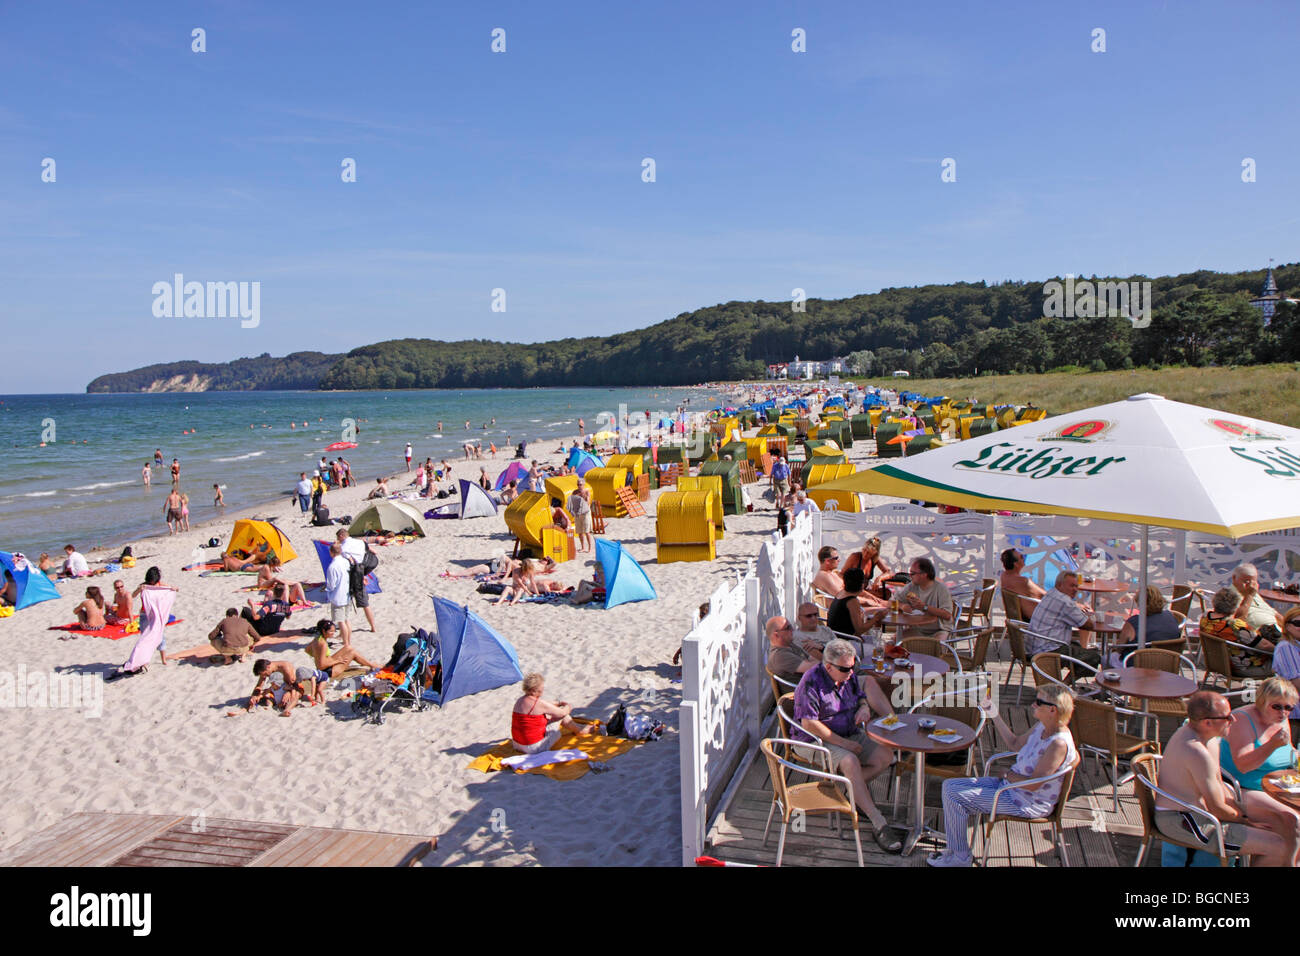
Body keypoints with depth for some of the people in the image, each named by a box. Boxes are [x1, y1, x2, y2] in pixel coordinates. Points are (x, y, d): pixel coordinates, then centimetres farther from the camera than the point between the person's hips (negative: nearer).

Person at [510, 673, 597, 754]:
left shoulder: (520, 701, 3)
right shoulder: (539, 704, -22)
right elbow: (562, 713, -7)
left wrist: (559, 703, 29)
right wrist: (569, 707, 15)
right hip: (534, 748, -8)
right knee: (561, 716, 2)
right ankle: (580, 730, 29)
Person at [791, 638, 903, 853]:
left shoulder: (849, 676, 4)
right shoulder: (811, 683, -20)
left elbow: (861, 696, 23)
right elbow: (808, 724, -24)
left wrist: (864, 707, -4)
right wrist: (844, 743, -21)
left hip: (851, 734, 8)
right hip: (818, 740, -8)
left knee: (885, 756, -11)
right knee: (850, 762, -34)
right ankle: (878, 825, -32)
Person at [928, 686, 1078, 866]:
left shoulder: (1059, 743, -26)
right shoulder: (1042, 726, 2)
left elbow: (1034, 784, -25)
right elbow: (1015, 744, 18)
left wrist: (1009, 776, -10)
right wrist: (995, 716, 13)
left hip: (1028, 804, -10)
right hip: (1011, 785, 10)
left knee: (955, 796, -15)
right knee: (950, 785, 4)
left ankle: (960, 857, 2)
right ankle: (955, 847, 12)